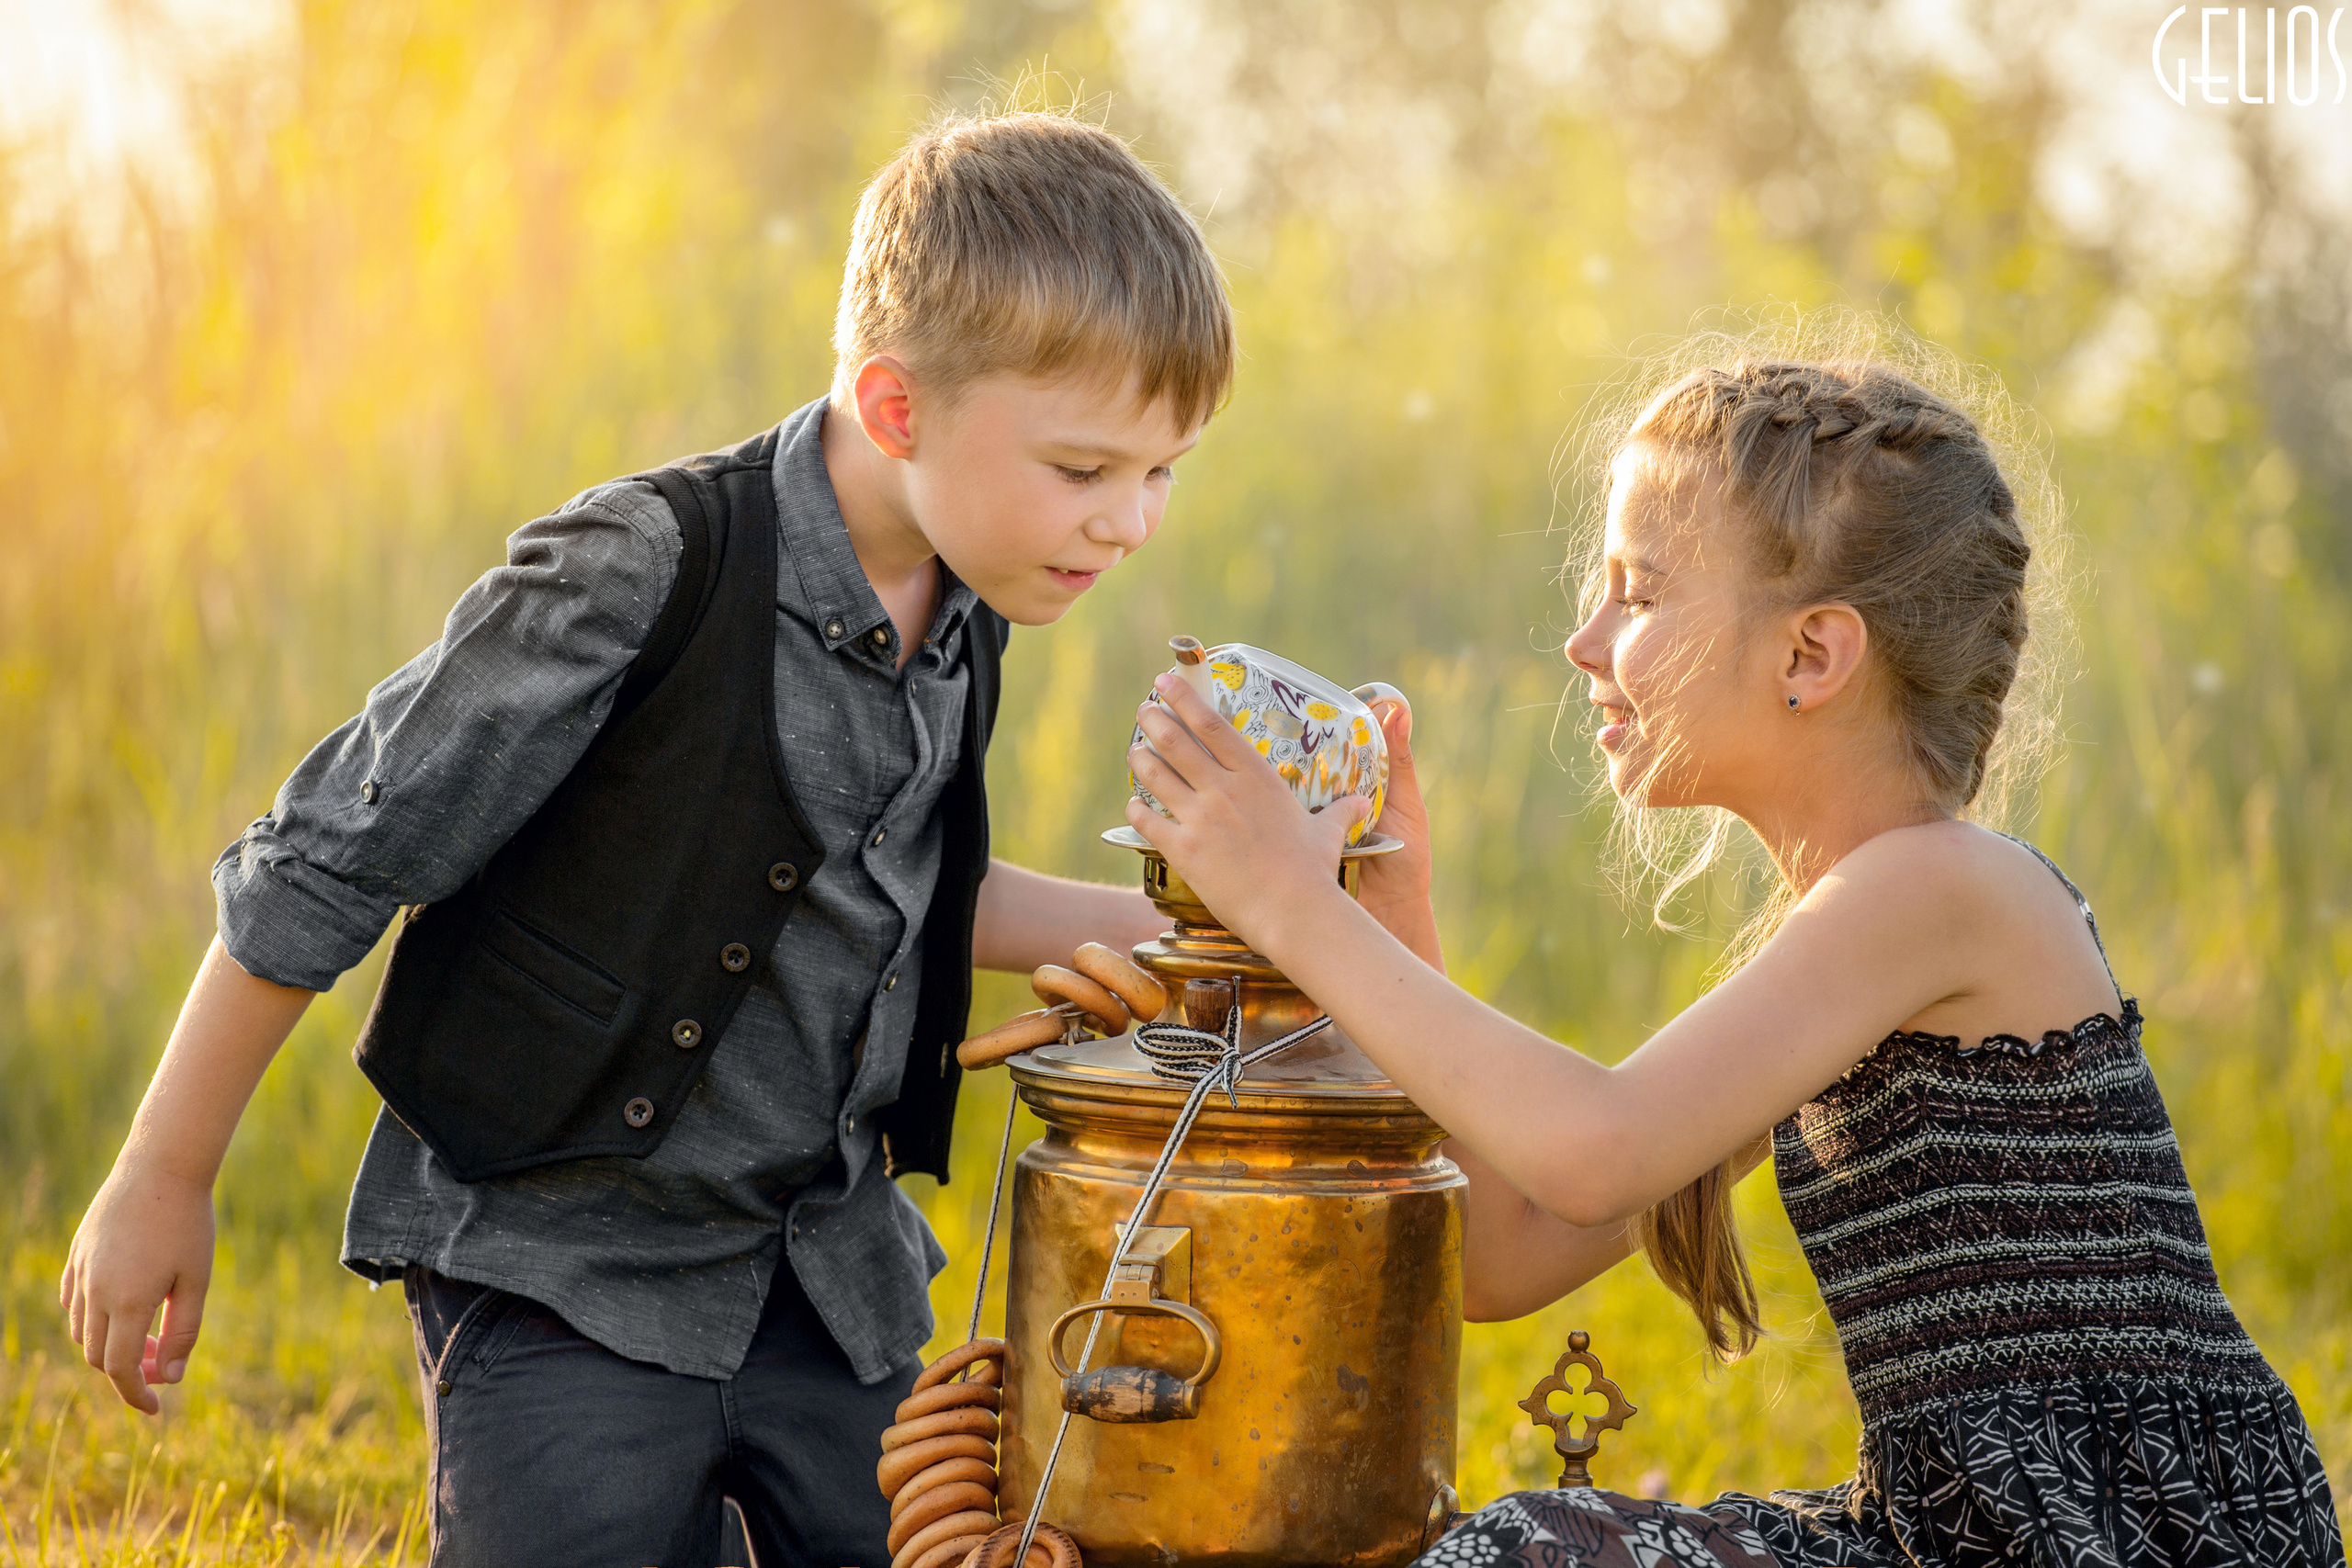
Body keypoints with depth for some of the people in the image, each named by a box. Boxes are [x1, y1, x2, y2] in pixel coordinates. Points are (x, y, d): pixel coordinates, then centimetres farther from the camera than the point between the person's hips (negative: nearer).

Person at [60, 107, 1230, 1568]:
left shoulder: (964, 610, 1)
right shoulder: (639, 580, -22)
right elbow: (324, 867, -14)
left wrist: (1159, 927, 7)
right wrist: (164, 1177, -7)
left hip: (835, 1270, 7)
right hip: (567, 1279, -6)